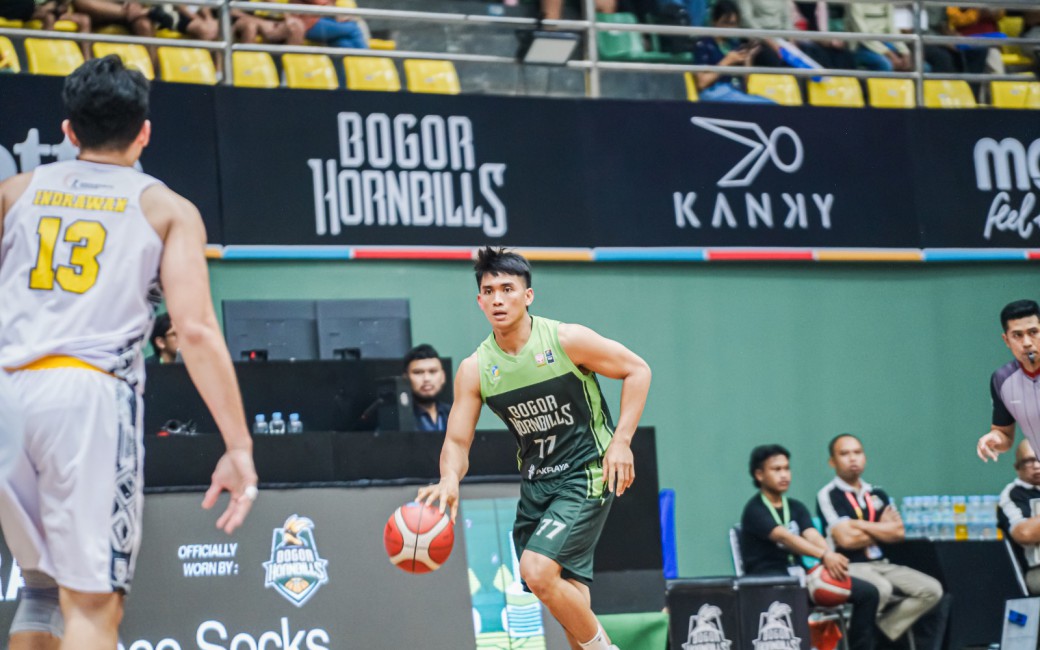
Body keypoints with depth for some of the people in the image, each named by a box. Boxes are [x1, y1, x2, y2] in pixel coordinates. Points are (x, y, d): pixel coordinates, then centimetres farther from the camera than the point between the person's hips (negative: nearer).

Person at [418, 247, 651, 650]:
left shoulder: (566, 340, -13)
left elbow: (637, 370, -4)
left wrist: (621, 441, -12)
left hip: (587, 473, -5)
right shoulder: (475, 370, -3)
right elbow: (457, 441, -3)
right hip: (536, 480, 5)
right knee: (567, 595, 9)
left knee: (537, 570, -21)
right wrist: (450, 479, -26)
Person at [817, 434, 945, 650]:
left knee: (931, 590, -12)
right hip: (850, 567, -7)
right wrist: (881, 531, 2)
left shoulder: (877, 494, 17)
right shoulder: (828, 495, -3)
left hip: (882, 565, 7)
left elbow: (898, 533, 4)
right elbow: (846, 539, -14)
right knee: (879, 590, -38)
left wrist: (859, 525, -5)